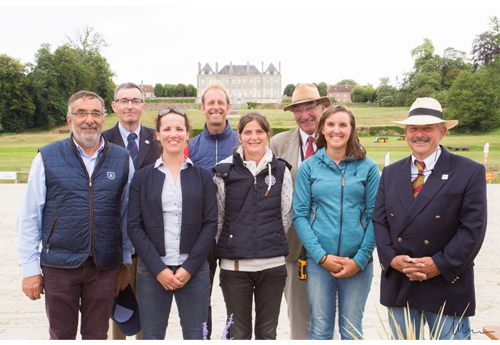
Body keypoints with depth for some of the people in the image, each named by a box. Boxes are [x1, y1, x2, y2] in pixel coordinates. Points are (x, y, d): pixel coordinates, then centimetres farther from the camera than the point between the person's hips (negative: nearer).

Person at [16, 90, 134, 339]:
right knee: (61, 336, 15)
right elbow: (29, 218, -1)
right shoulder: (47, 158, -2)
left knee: (97, 336, 15)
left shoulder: (122, 160, 2)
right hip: (59, 265, -1)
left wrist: (125, 262, 9)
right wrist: (30, 268, -2)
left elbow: (127, 215, 7)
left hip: (105, 267, 1)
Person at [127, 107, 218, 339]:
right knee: (151, 335, 6)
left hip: (194, 271, 0)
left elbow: (210, 224, 0)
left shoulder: (202, 177, 5)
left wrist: (189, 268, -8)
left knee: (195, 335, 5)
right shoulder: (142, 177, 5)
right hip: (152, 272, 0)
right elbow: (134, 226, 0)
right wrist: (158, 269, -9)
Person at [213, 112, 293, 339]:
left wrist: (272, 243, 10)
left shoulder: (280, 170, 3)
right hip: (234, 265, -1)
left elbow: (286, 215, 8)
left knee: (267, 332, 13)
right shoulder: (225, 171, -1)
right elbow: (217, 217, 4)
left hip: (273, 264, 1)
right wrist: (228, 246, 7)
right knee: (238, 333, 9)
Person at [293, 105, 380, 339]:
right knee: (320, 329, 9)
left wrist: (360, 259, -9)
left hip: (358, 262, 0)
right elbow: (299, 215, -1)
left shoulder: (368, 168, 2)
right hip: (319, 260, 0)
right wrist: (321, 256, -10)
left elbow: (375, 216, -1)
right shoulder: (308, 167, 2)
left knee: (352, 330, 10)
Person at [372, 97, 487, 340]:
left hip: (447, 285, -3)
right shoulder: (390, 173, 10)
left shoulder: (470, 172, -3)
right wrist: (391, 259, -9)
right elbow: (379, 221, 6)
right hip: (397, 284, 4)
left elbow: (473, 227, -9)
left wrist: (441, 265, -16)